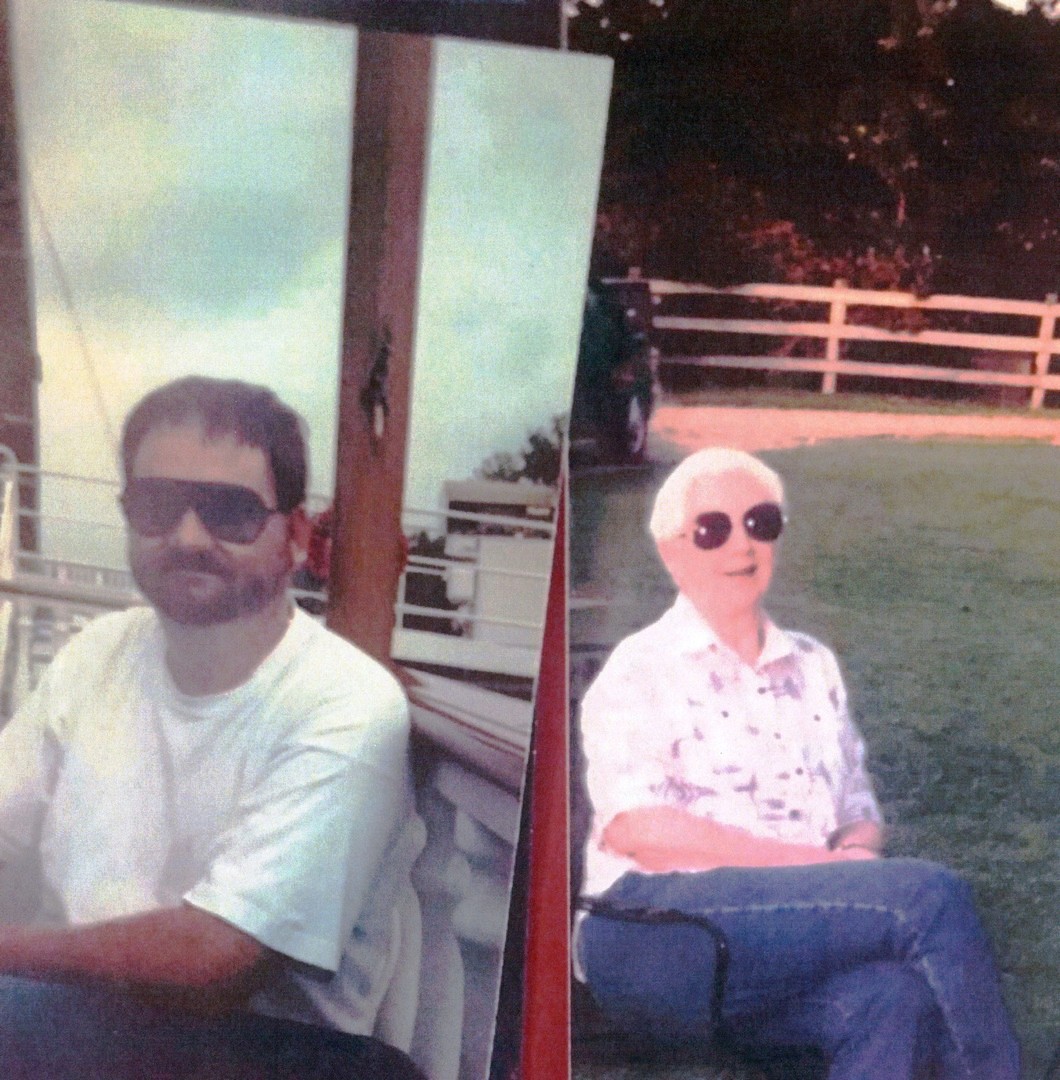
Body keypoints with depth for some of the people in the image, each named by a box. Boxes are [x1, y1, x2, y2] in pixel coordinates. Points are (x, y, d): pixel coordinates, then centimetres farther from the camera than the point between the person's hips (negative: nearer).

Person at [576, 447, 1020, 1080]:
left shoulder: (814, 667, 21)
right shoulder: (640, 670, 5)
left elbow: (862, 814, 22)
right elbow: (634, 827, -10)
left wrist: (858, 852, -5)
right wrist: (825, 862, -13)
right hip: (662, 929, -4)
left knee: (899, 1000, -33)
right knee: (930, 895, -24)